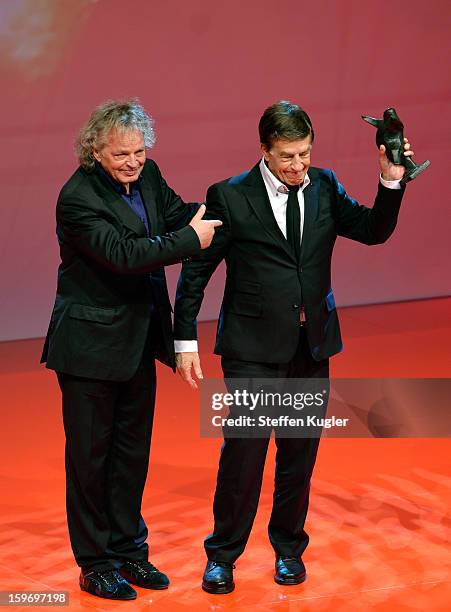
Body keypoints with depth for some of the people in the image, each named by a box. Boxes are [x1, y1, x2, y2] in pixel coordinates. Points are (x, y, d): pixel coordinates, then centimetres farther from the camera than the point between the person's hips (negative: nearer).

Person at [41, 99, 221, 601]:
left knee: (132, 450, 17)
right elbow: (123, 254, -28)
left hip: (139, 341, 7)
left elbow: (180, 214, 9)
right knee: (90, 454, 5)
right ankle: (95, 564, 17)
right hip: (91, 344, -7)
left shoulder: (147, 177, 1)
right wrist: (190, 240, -23)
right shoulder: (78, 197, -21)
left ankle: (128, 550, 30)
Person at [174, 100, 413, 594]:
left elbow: (374, 231, 1)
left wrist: (391, 181, -14)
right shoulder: (230, 196, -8)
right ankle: (222, 555, 12)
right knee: (243, 449, -4)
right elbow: (196, 270, -5)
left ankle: (289, 547, 29)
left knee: (299, 451, 13)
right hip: (253, 347, -4)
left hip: (312, 345, 4)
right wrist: (185, 340, -6)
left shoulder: (324, 187, 3)